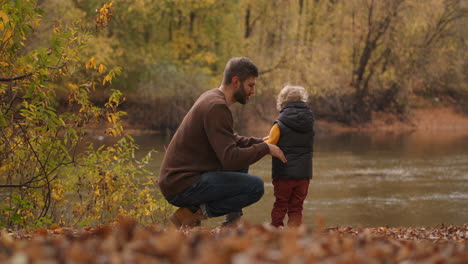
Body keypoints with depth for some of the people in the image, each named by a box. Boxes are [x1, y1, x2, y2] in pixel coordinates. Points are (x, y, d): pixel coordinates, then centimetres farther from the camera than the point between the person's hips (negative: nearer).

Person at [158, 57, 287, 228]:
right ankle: (194, 213, -11)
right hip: (182, 185, -10)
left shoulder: (210, 97, 13)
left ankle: (231, 221, 13)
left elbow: (231, 140, 27)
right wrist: (265, 148, -11)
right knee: (256, 187, -15)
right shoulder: (217, 107, -18)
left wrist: (260, 142, 12)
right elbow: (231, 159, -24)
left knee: (242, 164, 23)